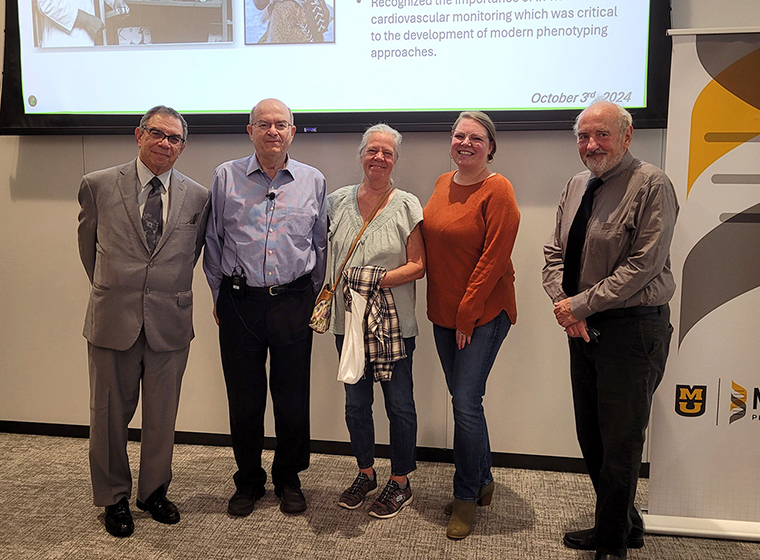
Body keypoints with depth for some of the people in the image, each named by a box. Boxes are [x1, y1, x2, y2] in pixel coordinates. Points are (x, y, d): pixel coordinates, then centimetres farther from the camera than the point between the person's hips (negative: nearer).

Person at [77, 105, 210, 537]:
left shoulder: (198, 197, 2)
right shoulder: (98, 186, -1)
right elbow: (89, 247, 12)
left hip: (171, 323, 1)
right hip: (113, 321, -1)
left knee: (162, 416, 13)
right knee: (111, 414, 11)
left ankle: (154, 491, 33)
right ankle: (114, 498, 30)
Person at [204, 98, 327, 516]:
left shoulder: (313, 181, 6)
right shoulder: (226, 177, 4)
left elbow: (320, 244, 12)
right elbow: (212, 241, 8)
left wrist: (312, 298, 9)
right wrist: (220, 296, 7)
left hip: (293, 303, 0)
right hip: (240, 303, 0)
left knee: (293, 399, 8)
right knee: (244, 399, 9)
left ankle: (288, 479, 28)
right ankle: (248, 481, 28)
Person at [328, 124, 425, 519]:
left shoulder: (407, 205, -3)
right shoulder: (338, 201, 7)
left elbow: (418, 265, -6)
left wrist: (380, 280, -19)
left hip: (393, 321, -3)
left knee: (399, 403, 4)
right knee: (356, 401, 13)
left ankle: (400, 483, 22)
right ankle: (365, 473, 32)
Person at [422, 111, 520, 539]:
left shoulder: (497, 190, -12)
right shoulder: (443, 184, 9)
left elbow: (494, 259, -16)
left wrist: (467, 315, -14)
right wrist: (446, 310, 10)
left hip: (483, 313, -7)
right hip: (444, 312, 7)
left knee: (466, 402, -5)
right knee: (464, 399, 14)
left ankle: (466, 496, 14)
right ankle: (483, 481, 32)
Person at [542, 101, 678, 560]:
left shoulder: (651, 185, -11)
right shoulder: (576, 187, 11)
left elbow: (643, 265, -18)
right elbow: (555, 254, 11)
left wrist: (580, 304, -15)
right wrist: (565, 307, -6)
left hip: (632, 329, -7)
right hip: (583, 330, 7)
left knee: (621, 442, 3)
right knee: (591, 437, 15)